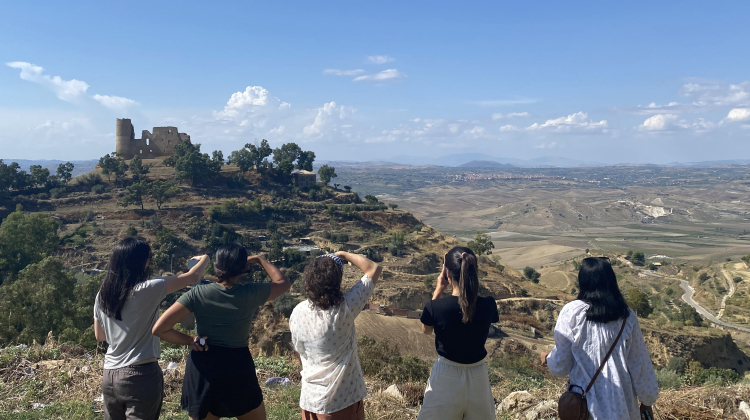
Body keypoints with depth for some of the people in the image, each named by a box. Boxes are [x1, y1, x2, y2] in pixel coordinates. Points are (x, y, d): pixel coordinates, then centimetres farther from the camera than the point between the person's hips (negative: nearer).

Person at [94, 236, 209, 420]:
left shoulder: (102, 295, 2)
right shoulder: (146, 291, -16)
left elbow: (100, 336, 16)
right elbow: (192, 276, -8)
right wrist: (204, 259, 12)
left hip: (109, 376, 6)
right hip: (141, 375, -6)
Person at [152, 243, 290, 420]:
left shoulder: (198, 294, -9)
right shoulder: (251, 294, -11)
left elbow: (160, 328, -13)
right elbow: (283, 282, 9)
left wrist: (190, 340, -3)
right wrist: (259, 259, 18)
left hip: (202, 369, 2)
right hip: (238, 369, -1)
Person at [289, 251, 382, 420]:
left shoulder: (297, 312, -10)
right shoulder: (345, 307, -21)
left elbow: (300, 352, 6)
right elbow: (374, 269, -12)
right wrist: (344, 255, -2)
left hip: (311, 399, 4)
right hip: (344, 399, -4)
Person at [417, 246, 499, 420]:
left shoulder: (435, 307, -21)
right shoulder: (488, 305, -15)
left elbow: (426, 330, 1)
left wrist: (438, 290, -2)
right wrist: (470, 284, 1)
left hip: (446, 378, -2)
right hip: (478, 377, 2)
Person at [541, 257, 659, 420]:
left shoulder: (571, 313, -15)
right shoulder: (627, 318, -9)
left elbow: (560, 366, -9)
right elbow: (640, 365, -1)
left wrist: (548, 358, 14)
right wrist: (647, 400, 14)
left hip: (585, 406, -2)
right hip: (622, 406, 2)